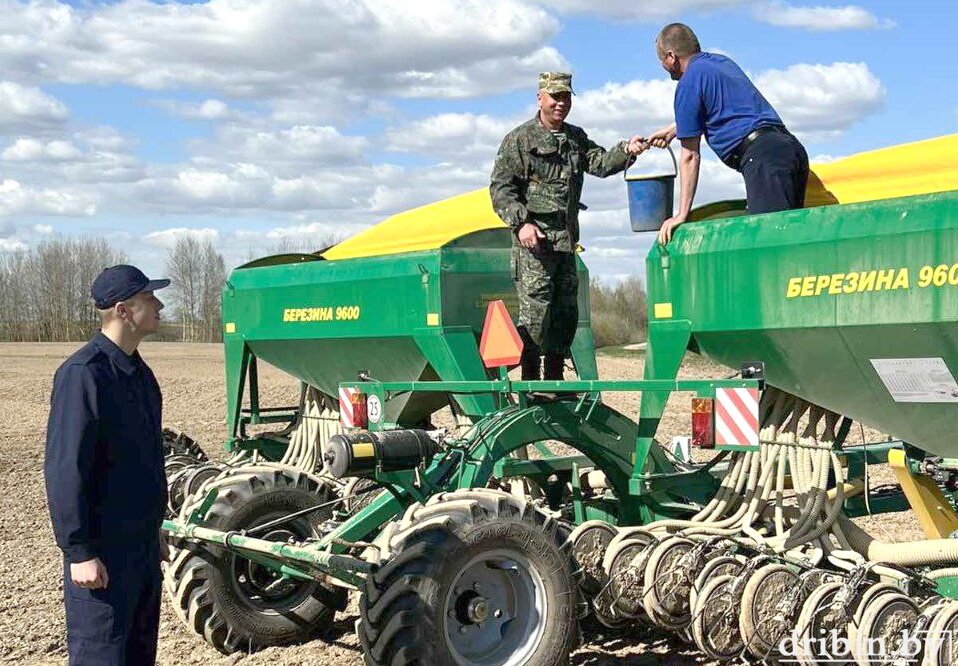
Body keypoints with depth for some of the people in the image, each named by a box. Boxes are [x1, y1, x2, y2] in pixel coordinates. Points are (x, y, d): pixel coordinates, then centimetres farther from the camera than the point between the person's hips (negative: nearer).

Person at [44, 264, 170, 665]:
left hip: (141, 544, 9)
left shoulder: (137, 372, 11)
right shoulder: (83, 374, -17)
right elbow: (64, 469, -20)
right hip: (103, 553, -9)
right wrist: (79, 552, -21)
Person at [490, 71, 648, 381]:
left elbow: (600, 163, 2)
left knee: (566, 310, 10)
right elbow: (500, 187, -6)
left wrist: (626, 150, -17)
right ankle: (530, 383, -5)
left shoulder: (576, 138, 18)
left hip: (566, 240, 7)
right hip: (533, 240, -7)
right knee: (535, 309, -10)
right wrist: (521, 222, -19)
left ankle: (555, 379, 19)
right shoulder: (520, 139, -2)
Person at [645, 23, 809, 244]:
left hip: (762, 155, -9)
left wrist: (682, 215, 3)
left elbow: (690, 156, -1)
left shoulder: (689, 82, 1)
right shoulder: (722, 62, 26)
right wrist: (672, 130, 62)